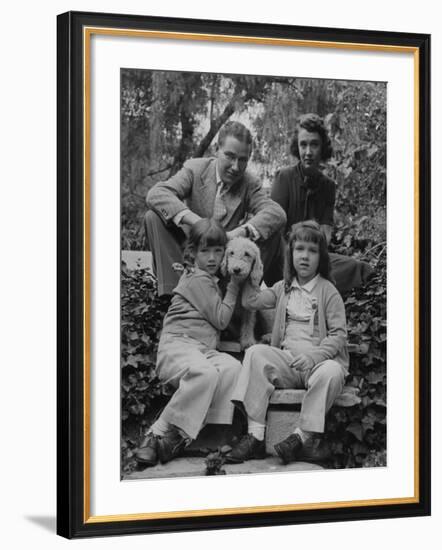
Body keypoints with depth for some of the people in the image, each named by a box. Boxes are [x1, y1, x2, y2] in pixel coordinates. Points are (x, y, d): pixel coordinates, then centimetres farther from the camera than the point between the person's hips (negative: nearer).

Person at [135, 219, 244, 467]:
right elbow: (221, 320, -4)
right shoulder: (198, 280, -2)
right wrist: (234, 286, 3)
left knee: (232, 367, -25)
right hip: (177, 344, -8)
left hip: (204, 349, 8)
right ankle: (158, 434, -34)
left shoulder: (210, 279, 27)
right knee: (205, 373, -39)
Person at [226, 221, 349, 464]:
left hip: (320, 359, -3)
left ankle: (302, 436, -29)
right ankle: (255, 436, -33)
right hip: (286, 360, 4)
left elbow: (339, 335, -3)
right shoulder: (283, 288, 19)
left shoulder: (328, 291, 4)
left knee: (332, 371, -37)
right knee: (256, 353, -25)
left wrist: (314, 355, -19)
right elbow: (252, 301, 6)